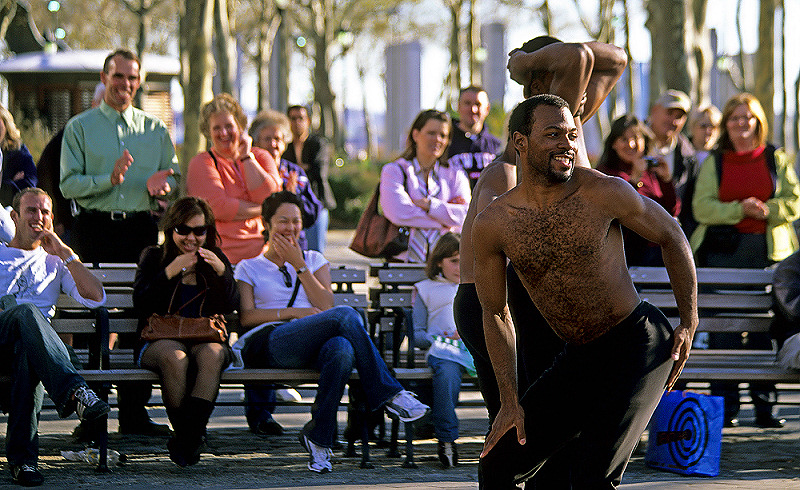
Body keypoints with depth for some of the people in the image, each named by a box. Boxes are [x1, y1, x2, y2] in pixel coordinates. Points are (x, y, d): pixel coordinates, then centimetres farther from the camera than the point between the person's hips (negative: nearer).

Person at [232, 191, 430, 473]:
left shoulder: (314, 260, 28)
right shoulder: (248, 268, 21)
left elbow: (326, 306, 10)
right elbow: (246, 317, 4)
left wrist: (299, 265, 5)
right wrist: (295, 312, -6)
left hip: (311, 348, 3)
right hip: (267, 342, -3)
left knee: (341, 351, -40)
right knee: (346, 315, -30)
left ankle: (318, 437, -30)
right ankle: (388, 395, -29)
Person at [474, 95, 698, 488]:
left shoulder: (605, 193, -15)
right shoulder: (490, 226, -7)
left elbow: (671, 235, 1)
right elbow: (495, 312, 6)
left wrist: (689, 323, 1)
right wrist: (510, 401, 3)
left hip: (639, 343, -4)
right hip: (578, 359, 4)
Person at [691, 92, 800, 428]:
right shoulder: (714, 162, 10)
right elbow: (702, 207, 1)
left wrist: (767, 210, -12)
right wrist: (739, 210, -14)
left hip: (767, 252, 0)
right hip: (723, 251, 0)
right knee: (724, 327, -5)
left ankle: (764, 404, 5)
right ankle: (725, 405, 0)